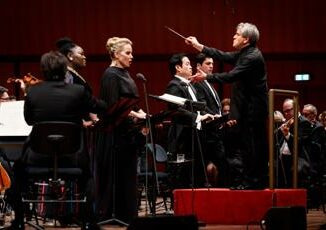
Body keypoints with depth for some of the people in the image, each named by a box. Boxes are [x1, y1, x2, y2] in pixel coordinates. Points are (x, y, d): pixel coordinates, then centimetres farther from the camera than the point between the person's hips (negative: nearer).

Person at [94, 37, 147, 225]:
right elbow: (112, 107, -19)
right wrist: (135, 115, -20)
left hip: (127, 133, 9)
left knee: (128, 174, 10)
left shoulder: (124, 74, 15)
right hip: (115, 133, -9)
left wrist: (141, 113, 5)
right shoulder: (111, 75, -13)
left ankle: (126, 214, 15)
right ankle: (106, 215, 2)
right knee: (114, 175, -4)